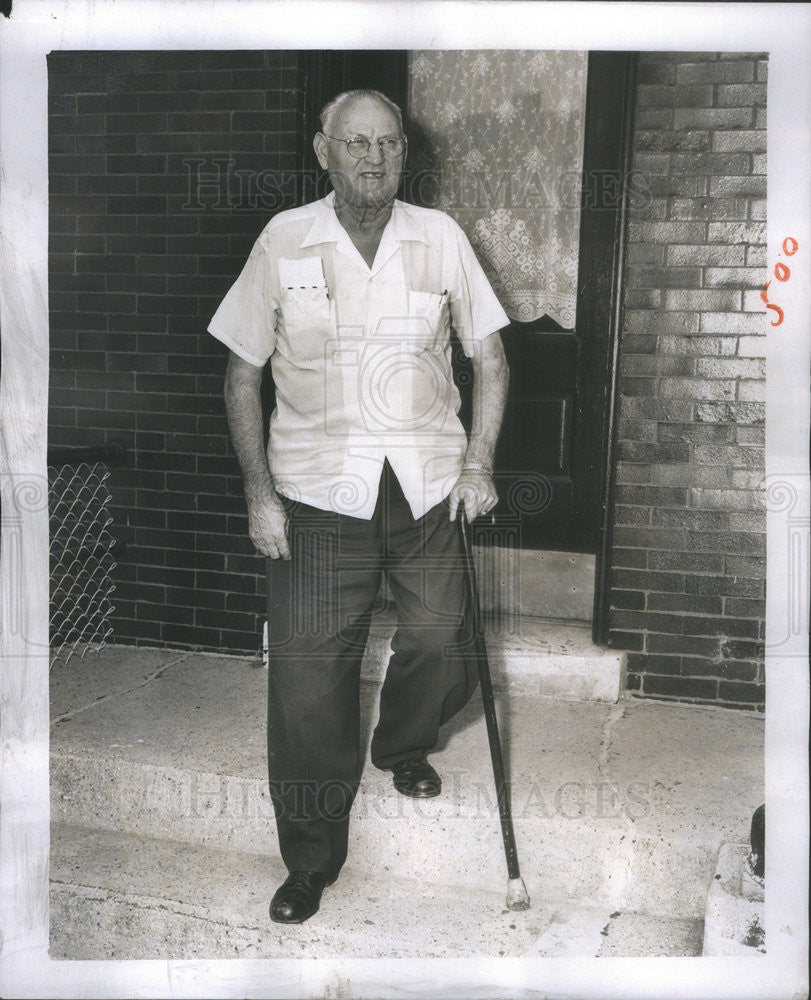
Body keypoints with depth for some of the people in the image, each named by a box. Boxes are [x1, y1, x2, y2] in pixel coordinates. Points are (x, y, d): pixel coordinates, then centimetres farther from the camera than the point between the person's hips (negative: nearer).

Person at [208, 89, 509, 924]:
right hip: (318, 488, -1)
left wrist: (479, 462, -2)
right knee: (307, 672, -2)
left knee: (435, 641, 8)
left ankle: (403, 748, 45)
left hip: (427, 482, 2)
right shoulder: (283, 241, 0)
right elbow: (242, 375, 2)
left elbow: (489, 358, 9)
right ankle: (311, 858, 17)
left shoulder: (440, 237, 4)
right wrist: (259, 491, -5)